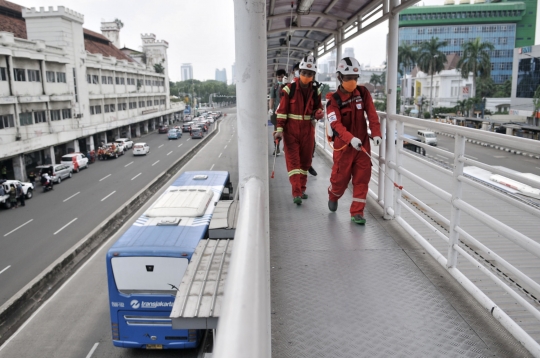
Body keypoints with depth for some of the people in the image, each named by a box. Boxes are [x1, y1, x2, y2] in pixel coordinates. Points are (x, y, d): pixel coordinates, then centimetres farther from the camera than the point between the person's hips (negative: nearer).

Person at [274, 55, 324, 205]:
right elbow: (281, 110, -5)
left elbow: (319, 108, 16)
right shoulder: (289, 89, -7)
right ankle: (296, 193, -8)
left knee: (305, 160, 10)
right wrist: (279, 129, -12)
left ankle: (302, 189, 25)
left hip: (307, 130, 4)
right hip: (291, 129, -3)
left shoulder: (315, 91, 4)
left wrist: (318, 113, -8)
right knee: (293, 160, -7)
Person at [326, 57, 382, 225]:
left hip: (363, 142, 3)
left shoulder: (363, 93, 1)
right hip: (343, 144, -3)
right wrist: (351, 138, -36)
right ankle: (333, 197, 40)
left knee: (362, 178, 0)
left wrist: (376, 133, -17)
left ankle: (357, 212, 9)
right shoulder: (334, 100, -9)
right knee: (341, 176, 6)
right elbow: (336, 124, -21)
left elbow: (372, 114, -3)